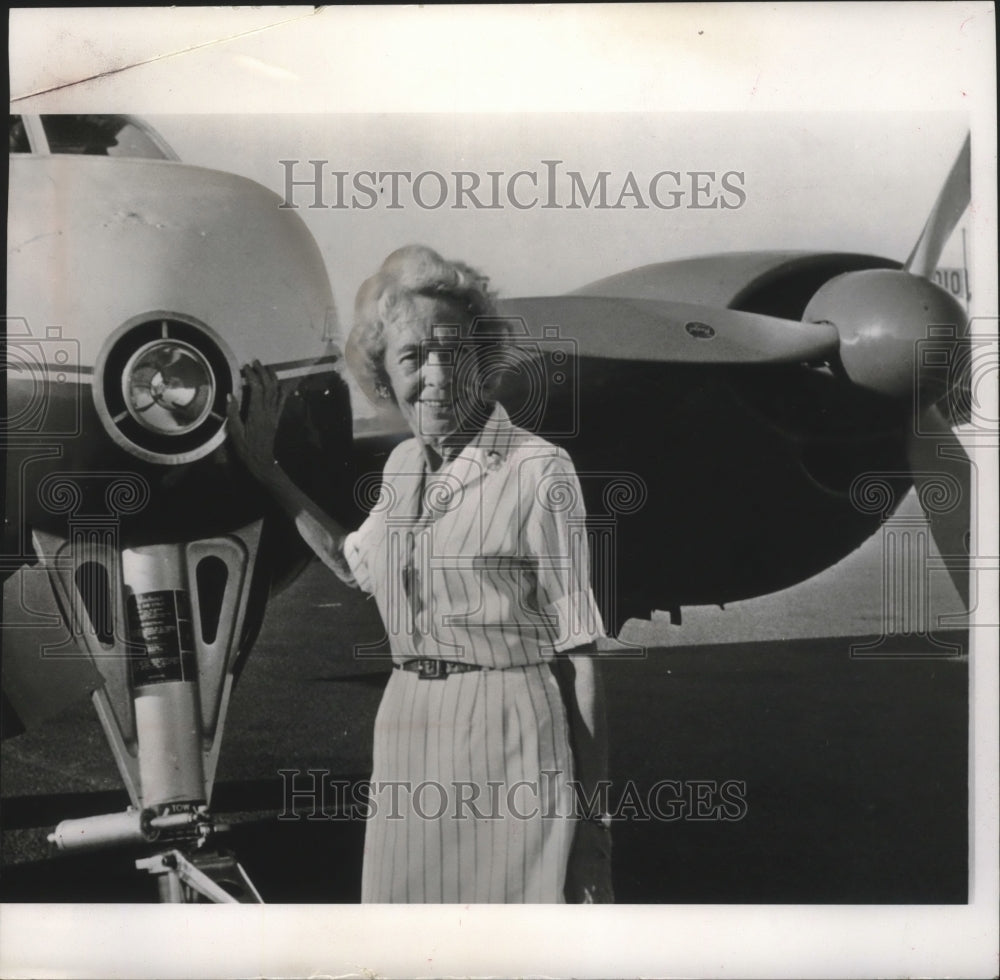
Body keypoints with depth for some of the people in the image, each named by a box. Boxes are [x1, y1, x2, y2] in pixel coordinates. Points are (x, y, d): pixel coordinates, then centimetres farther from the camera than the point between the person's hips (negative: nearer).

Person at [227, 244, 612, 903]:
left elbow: (578, 651, -10)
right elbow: (355, 564, 30)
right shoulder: (403, 466, 10)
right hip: (409, 730, 7)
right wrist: (262, 466, 29)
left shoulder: (538, 470, -11)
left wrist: (592, 813, -10)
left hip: (511, 736, -6)